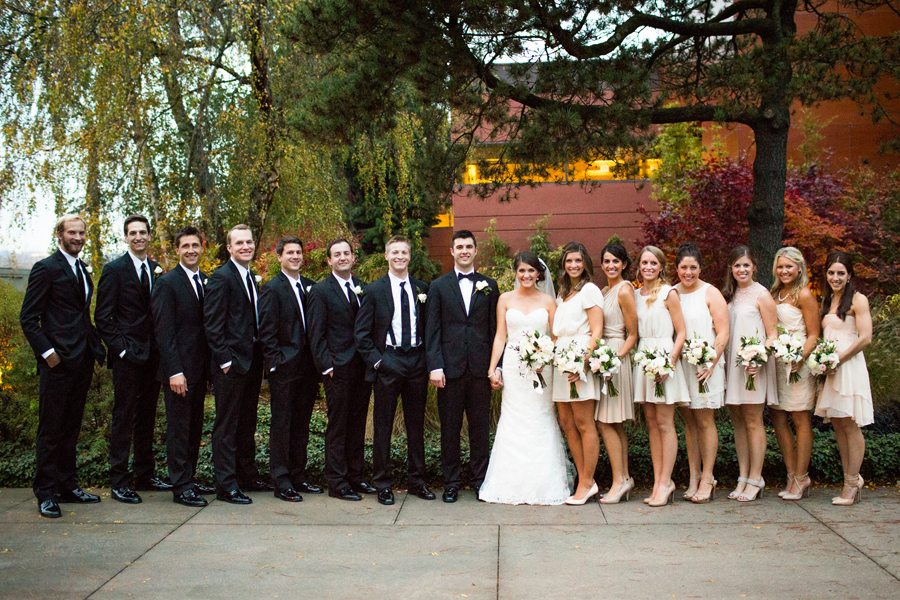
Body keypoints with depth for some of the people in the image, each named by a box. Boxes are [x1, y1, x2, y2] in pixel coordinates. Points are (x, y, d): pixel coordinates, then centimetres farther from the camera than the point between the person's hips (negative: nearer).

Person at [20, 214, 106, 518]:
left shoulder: (83, 271, 17)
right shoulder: (46, 268, -5)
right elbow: (27, 318, -8)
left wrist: (97, 348, 12)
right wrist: (46, 352, -16)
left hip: (82, 361, 7)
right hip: (58, 361, -7)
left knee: (71, 427, 13)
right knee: (51, 428, -1)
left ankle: (68, 485, 22)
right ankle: (46, 493, 6)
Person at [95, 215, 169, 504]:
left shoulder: (157, 269, 12)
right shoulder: (114, 269, -4)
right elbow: (102, 317, -7)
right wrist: (120, 348, -13)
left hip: (152, 354, 5)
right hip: (127, 355, -5)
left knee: (147, 417, 12)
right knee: (123, 417, -2)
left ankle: (146, 475, 22)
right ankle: (118, 481, 5)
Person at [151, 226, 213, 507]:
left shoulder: (207, 281, 12)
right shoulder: (167, 283, -7)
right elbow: (164, 332, -12)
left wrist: (211, 366, 8)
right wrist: (175, 372, -18)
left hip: (200, 368, 7)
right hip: (179, 369, -6)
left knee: (195, 426, 12)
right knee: (179, 428, 0)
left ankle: (190, 479, 23)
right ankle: (180, 487, 6)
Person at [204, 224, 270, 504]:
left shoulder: (252, 278, 16)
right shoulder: (221, 277, -10)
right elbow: (213, 324, -14)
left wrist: (260, 358, 12)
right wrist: (225, 360, -17)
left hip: (252, 361, 8)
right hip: (232, 364, -8)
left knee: (247, 422, 16)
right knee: (227, 425, -1)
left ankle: (247, 475, 26)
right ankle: (226, 485, 4)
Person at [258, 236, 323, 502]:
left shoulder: (310, 286, 12)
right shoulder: (272, 289, -5)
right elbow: (266, 332, -8)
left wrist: (318, 361, 7)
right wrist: (276, 362, -13)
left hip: (307, 368, 6)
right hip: (284, 369, -6)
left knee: (301, 425, 12)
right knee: (281, 425, 1)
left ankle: (298, 477, 21)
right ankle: (281, 482, 8)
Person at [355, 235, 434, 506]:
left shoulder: (422, 289, 9)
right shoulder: (374, 290, 0)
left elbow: (428, 328, 13)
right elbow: (361, 333, -1)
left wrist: (428, 359, 3)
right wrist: (375, 360, -8)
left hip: (417, 362, 3)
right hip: (388, 362, -3)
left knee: (416, 425, 10)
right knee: (383, 426, 3)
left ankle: (417, 481, 21)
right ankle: (383, 484, 13)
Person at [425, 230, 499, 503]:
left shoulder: (489, 286, 10)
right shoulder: (439, 286, 6)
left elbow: (495, 329, 8)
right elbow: (432, 330, 1)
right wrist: (435, 366, -8)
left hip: (480, 368, 1)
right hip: (450, 368, -1)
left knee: (480, 428, 7)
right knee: (449, 429, 6)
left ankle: (481, 480, 18)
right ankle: (451, 482, 17)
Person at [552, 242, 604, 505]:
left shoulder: (589, 290, -3)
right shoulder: (563, 294, 21)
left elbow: (597, 331, -11)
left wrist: (582, 362, -19)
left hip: (581, 361, -8)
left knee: (584, 424, -5)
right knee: (566, 423, 6)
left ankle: (587, 483, 1)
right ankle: (585, 480, 12)